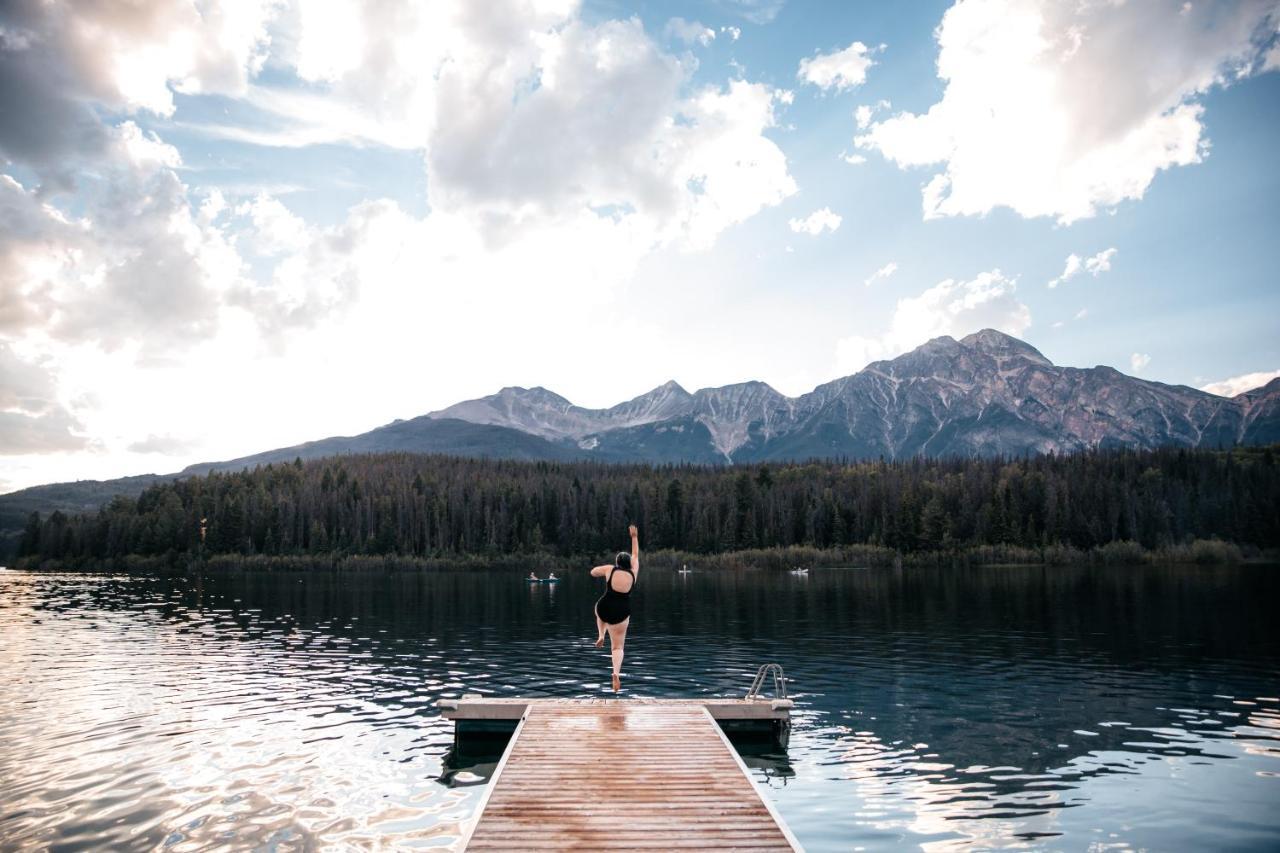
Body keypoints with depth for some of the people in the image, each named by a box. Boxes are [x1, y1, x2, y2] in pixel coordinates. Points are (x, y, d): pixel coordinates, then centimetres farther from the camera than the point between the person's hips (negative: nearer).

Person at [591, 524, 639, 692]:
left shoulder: (610, 569, -4)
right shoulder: (633, 572, 1)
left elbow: (593, 572, 11)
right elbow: (636, 555, 16)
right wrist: (634, 537, 25)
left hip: (604, 608, 0)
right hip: (621, 614, 0)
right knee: (618, 647, 7)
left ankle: (601, 636, 22)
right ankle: (616, 672, -19)